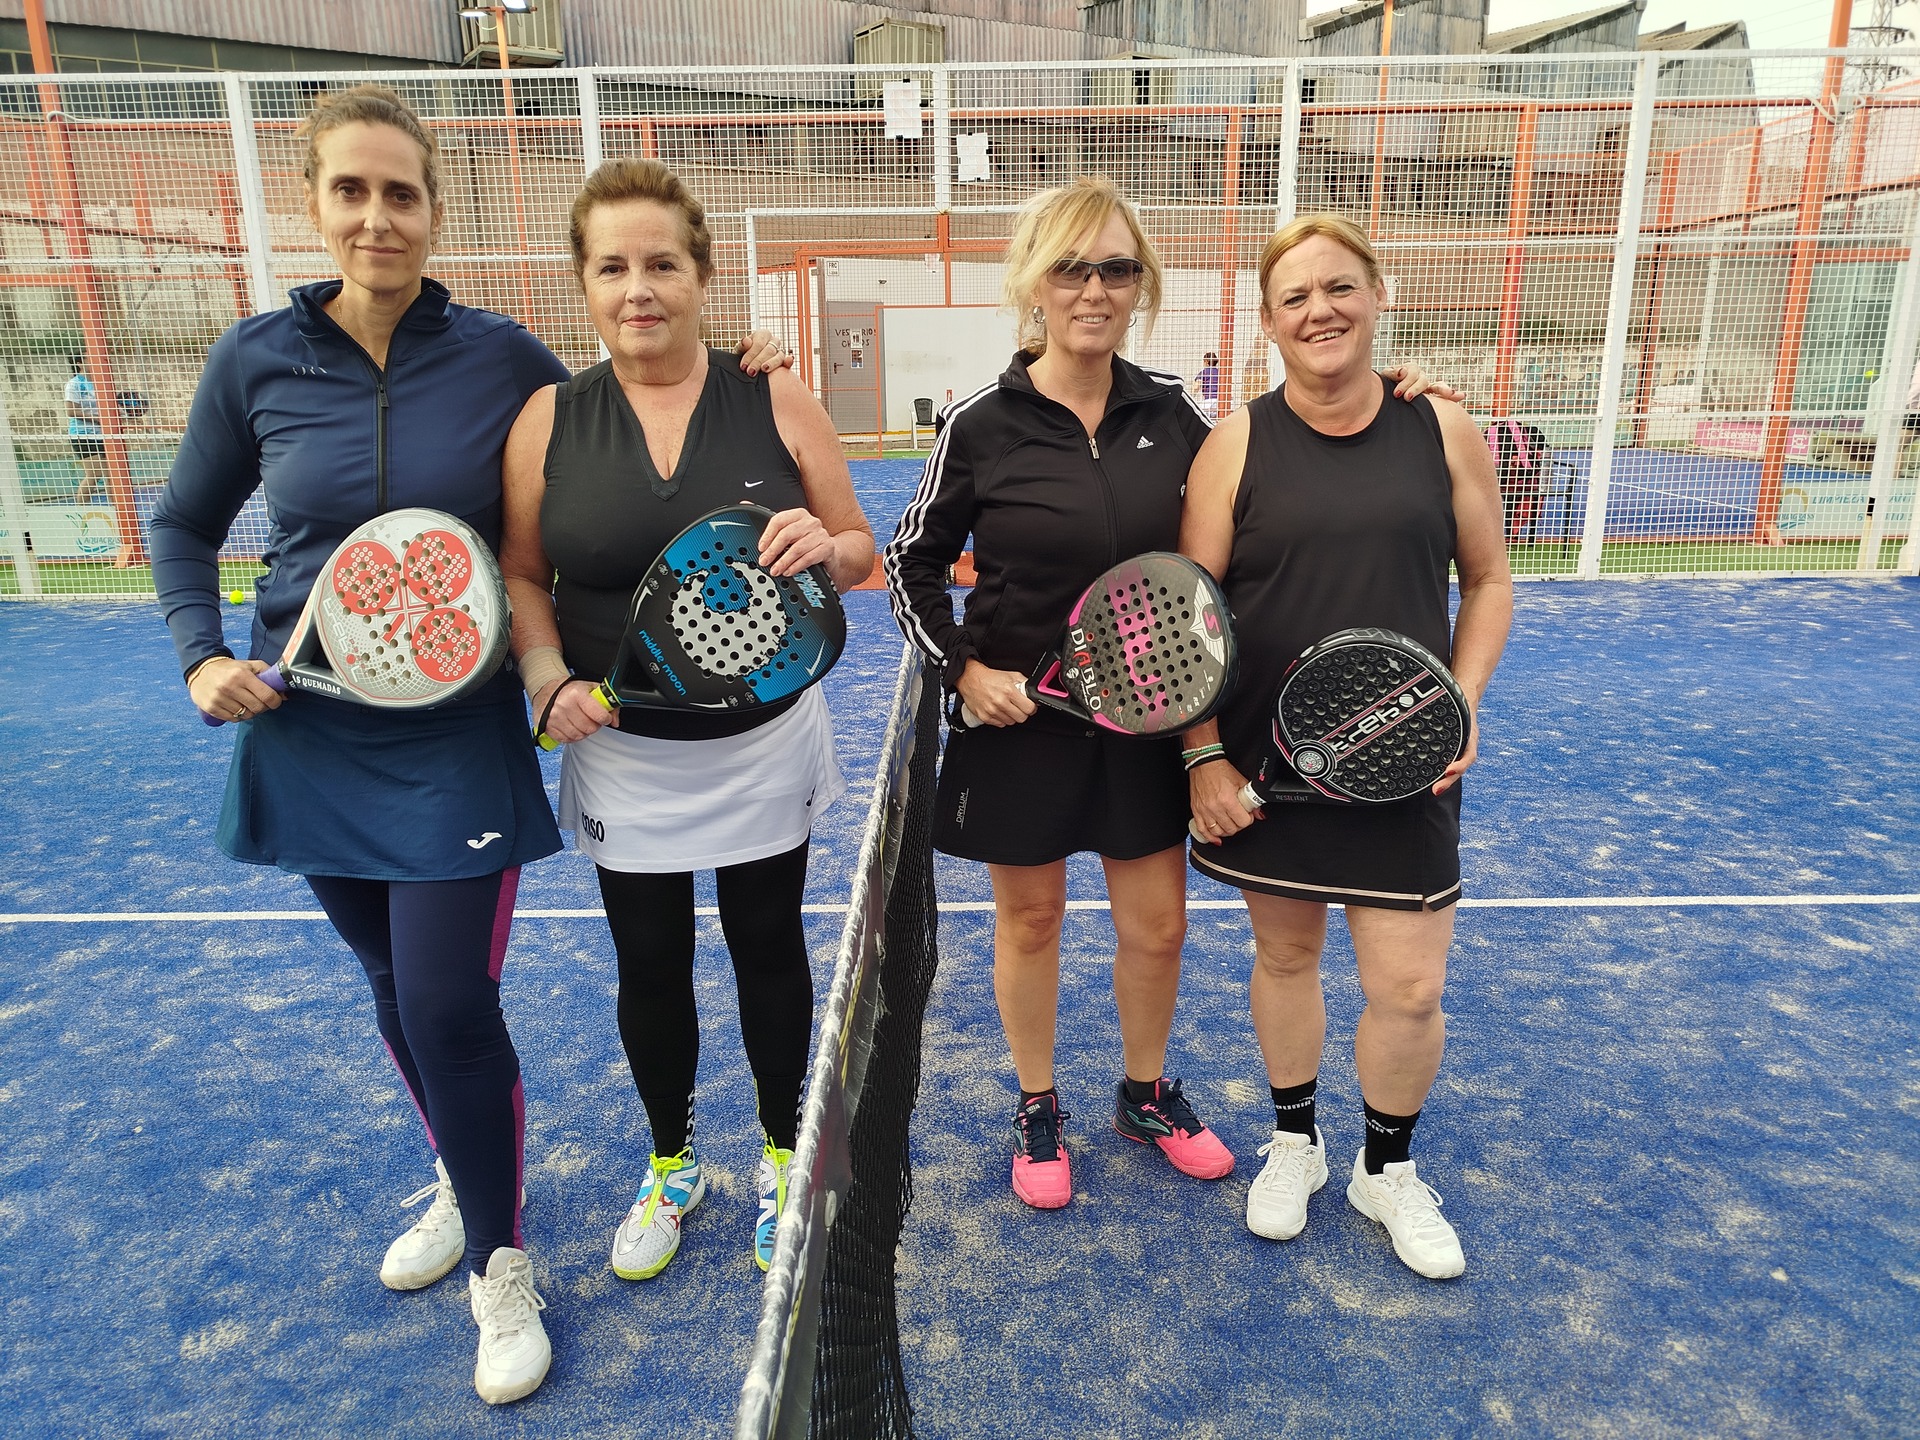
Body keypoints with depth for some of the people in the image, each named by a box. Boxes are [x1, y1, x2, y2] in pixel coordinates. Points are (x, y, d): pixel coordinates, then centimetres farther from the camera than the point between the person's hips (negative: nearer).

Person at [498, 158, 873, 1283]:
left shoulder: (778, 403, -5)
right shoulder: (547, 419, -2)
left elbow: (860, 551, 1)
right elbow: (522, 576, 4)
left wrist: (824, 546, -22)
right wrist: (551, 680, -13)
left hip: (767, 746, 0)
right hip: (624, 756, 1)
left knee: (771, 952, 14)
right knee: (651, 966, 15)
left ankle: (783, 1157, 39)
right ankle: (671, 1166, 41)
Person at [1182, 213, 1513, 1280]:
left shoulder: (1444, 431, 1)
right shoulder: (1239, 444, -4)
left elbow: (1488, 580, 9)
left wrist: (1464, 703, -5)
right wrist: (1204, 756, -10)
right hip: (1264, 761, 0)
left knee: (1410, 990, 3)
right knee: (1284, 955, 15)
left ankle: (1389, 1168, 33)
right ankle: (1295, 1142, 41)